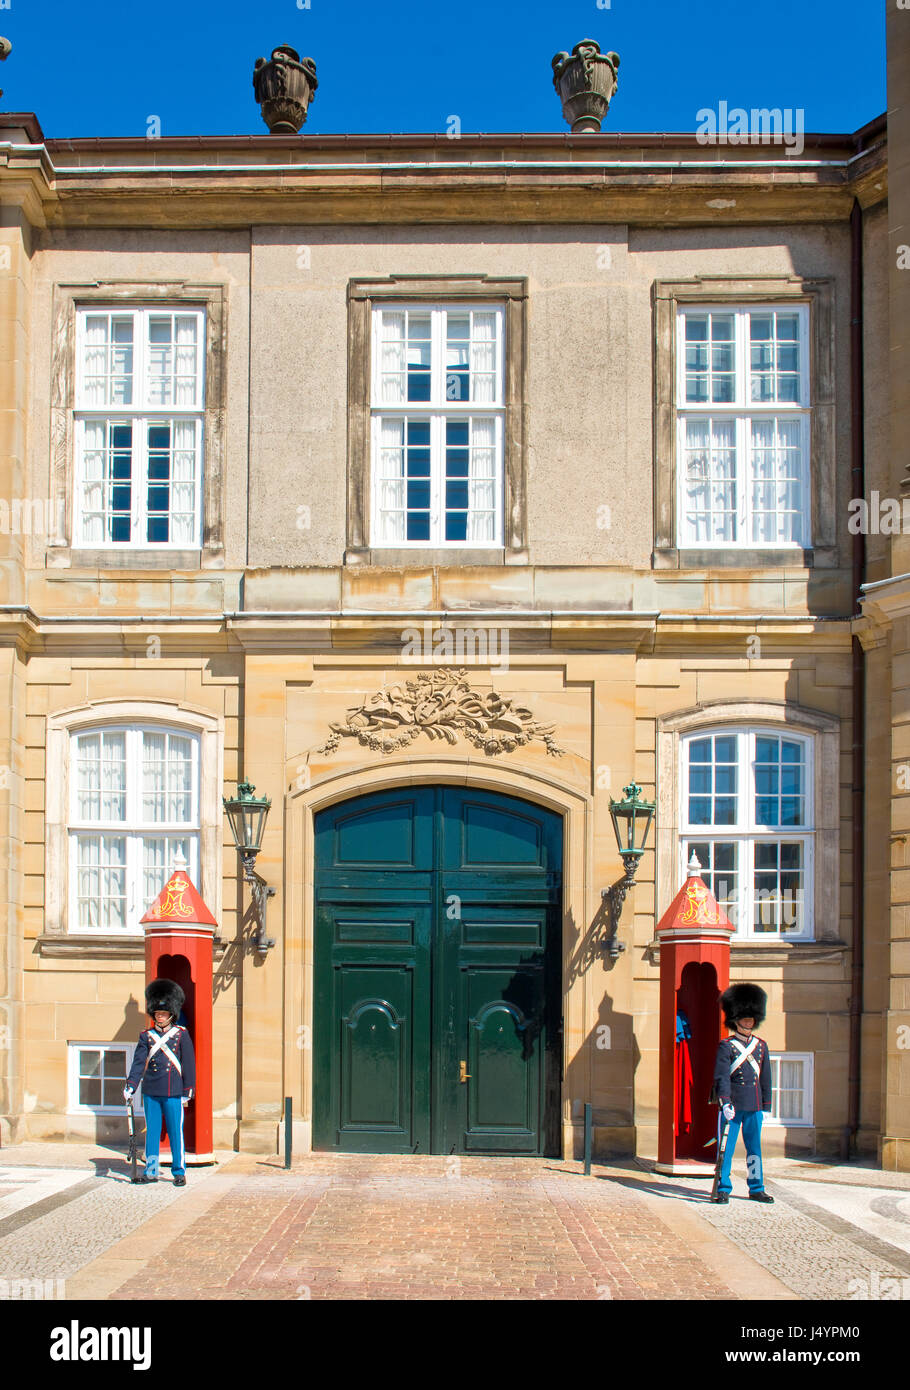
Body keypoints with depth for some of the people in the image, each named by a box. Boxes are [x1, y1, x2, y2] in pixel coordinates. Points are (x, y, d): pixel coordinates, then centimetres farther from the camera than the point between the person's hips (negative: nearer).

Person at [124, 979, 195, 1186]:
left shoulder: (182, 1034, 2)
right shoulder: (147, 1036, 7)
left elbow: (189, 1064, 2)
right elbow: (139, 1062, 0)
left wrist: (188, 1091, -2)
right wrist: (130, 1086, -12)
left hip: (173, 1093, -2)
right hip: (151, 1092, 2)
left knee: (176, 1132, 1)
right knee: (152, 1132, 7)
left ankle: (179, 1172, 10)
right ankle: (151, 1171, 15)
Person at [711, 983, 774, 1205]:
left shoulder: (761, 1045, 12)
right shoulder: (726, 1046, -3)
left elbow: (765, 1078, 16)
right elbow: (721, 1077, -10)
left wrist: (766, 1105, 12)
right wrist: (725, 1102, -20)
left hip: (754, 1105, 5)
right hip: (733, 1104, -5)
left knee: (754, 1147, 10)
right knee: (726, 1147, -1)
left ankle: (756, 1188, 19)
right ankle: (723, 1189, 5)